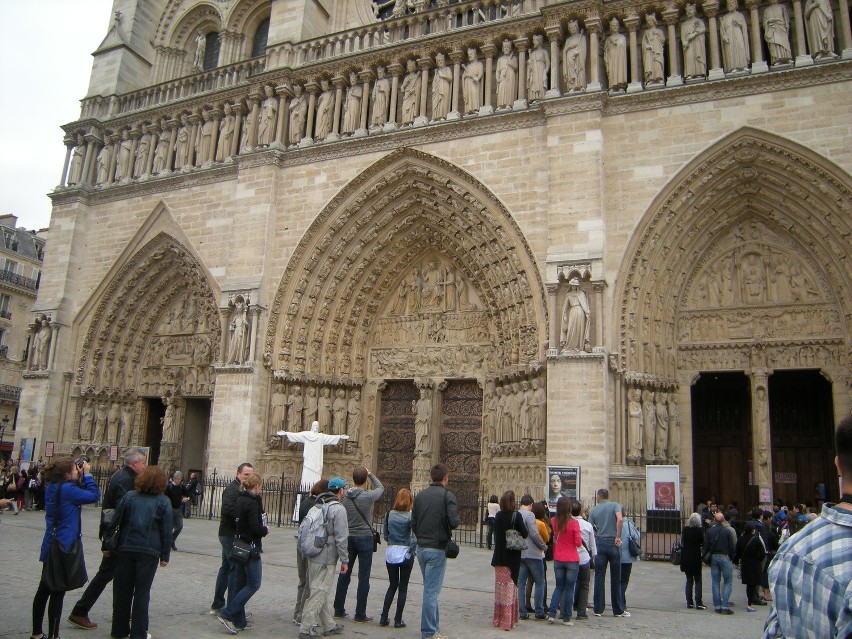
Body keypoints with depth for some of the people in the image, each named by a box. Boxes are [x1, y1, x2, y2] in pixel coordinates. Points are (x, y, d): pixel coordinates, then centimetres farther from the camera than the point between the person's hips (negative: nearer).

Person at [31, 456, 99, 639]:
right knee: (57, 592, -1)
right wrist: (87, 475, -11)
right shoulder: (67, 489, -21)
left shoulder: (53, 488, 6)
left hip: (51, 547, 9)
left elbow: (77, 494, 16)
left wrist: (81, 477, 5)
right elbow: (94, 495, -19)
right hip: (64, 548, -9)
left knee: (44, 589, 16)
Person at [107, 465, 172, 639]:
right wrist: (165, 556, 5)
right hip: (149, 552, -2)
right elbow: (166, 532, -2)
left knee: (123, 590, 14)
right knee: (142, 592, 6)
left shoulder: (129, 496, 2)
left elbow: (114, 522, 2)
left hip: (126, 549, 2)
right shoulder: (163, 502, -3)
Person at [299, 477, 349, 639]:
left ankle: (328, 625, 28)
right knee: (319, 592, -1)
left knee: (321, 591, 16)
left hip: (313, 555, 8)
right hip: (326, 558, -8)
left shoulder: (319, 505, 9)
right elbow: (341, 537, -17)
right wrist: (345, 560, -10)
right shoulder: (338, 509, -15)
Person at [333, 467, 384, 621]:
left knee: (345, 574, 14)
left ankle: (339, 609, 23)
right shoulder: (369, 496, -14)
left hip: (348, 539, 5)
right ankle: (360, 614, 5)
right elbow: (381, 488, 8)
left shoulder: (345, 497, 0)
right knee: (364, 577, 1)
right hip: (365, 538, -5)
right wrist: (370, 474, 16)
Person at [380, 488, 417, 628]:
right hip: (405, 553, -4)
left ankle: (384, 617, 15)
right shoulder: (411, 516, -12)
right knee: (403, 587, 8)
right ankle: (398, 620, 10)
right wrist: (411, 551, -6)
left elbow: (385, 534, 6)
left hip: (391, 553, 4)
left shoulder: (389, 514, 0)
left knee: (392, 585, 17)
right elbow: (415, 536, -18)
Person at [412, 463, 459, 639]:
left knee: (430, 588, 19)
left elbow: (413, 522, 7)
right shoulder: (447, 495, -11)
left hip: (421, 547, 6)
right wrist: (449, 527, 1)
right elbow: (453, 522, -20)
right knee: (432, 590, 0)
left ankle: (433, 625, 27)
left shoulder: (420, 495, 6)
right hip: (437, 548, -6)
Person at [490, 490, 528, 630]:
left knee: (499, 587, 13)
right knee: (510, 588, 3)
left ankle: (498, 619, 21)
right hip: (512, 557, -4)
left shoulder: (498, 516, 1)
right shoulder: (516, 516, -14)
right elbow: (525, 534, -11)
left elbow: (496, 533, 10)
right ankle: (508, 621, 5)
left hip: (499, 557, 4)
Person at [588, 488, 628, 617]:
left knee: (599, 577, 5)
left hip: (599, 543, 1)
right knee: (616, 578, 7)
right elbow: (620, 519, -19)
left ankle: (598, 609, 7)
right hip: (613, 543, -1)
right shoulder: (615, 505, 1)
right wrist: (618, 537, -12)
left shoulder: (594, 510, 7)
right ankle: (618, 610, 14)